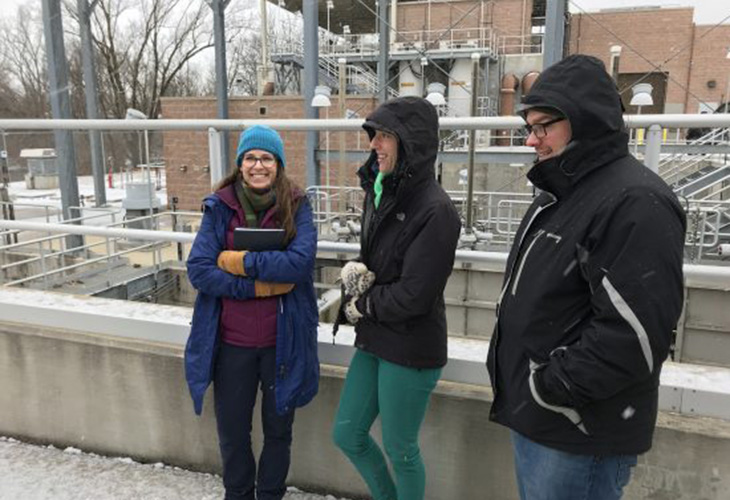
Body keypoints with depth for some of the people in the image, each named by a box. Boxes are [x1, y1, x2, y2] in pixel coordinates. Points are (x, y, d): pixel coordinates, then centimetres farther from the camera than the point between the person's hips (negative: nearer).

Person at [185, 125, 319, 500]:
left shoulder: (296, 206, -7)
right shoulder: (219, 207, -4)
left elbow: (301, 263, -21)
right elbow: (198, 270, -11)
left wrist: (238, 261, -19)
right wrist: (260, 285, -19)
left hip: (282, 340, -1)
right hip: (232, 341, 1)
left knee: (278, 428, 18)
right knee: (232, 431, 18)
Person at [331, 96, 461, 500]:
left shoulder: (435, 209, -21)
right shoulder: (381, 193, 4)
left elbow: (413, 296, -22)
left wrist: (361, 305, -7)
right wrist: (354, 271, -9)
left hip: (411, 350, -8)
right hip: (374, 340, 8)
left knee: (400, 450, 10)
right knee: (347, 434, 19)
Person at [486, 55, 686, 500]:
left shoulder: (635, 202, -20)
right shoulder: (559, 196, 11)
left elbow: (635, 332, -26)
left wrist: (554, 388, -19)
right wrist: (516, 381, 11)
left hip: (579, 435, -9)